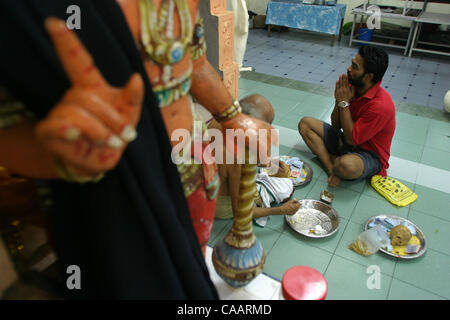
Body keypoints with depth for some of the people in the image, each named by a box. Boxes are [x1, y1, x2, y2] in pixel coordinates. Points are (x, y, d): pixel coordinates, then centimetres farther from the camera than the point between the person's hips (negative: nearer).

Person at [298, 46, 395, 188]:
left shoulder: (381, 105, -27)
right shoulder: (352, 87, -4)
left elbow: (352, 140, -24)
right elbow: (336, 125, 1)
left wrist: (344, 103, -23)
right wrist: (339, 100, -18)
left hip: (369, 154, -8)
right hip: (347, 140, 8)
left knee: (346, 165, -43)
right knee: (305, 124, -2)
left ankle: (332, 160, -4)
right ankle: (331, 167, -17)